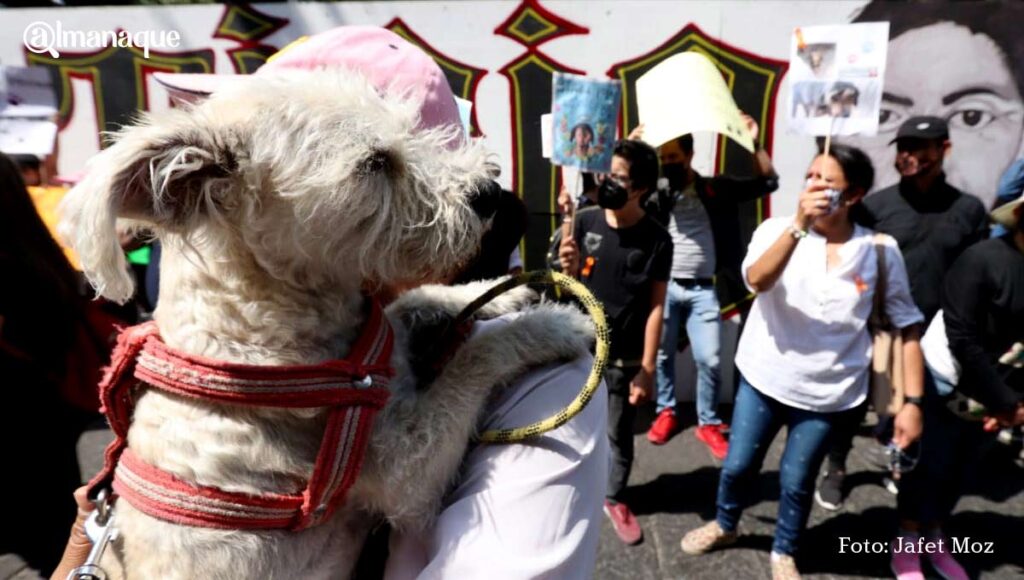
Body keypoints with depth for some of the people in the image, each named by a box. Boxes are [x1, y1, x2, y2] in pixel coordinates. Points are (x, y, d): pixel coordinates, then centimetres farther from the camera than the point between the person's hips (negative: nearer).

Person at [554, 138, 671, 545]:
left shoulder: (656, 239, -9)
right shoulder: (585, 221, -4)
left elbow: (655, 307, -8)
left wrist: (648, 368, -10)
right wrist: (569, 268, -20)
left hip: (624, 358, -2)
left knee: (619, 434, 13)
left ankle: (615, 499, 36)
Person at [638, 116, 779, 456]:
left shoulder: (718, 189, 5)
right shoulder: (656, 193, 2)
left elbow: (767, 183, 5)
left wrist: (754, 143, -7)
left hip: (702, 290, 0)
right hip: (664, 287, 0)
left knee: (709, 359, 1)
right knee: (661, 354, 10)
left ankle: (709, 423, 20)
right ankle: (666, 412, 31)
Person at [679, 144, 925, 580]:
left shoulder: (881, 251, -6)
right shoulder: (778, 230, -9)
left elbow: (907, 327, -1)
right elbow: (757, 280, -28)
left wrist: (912, 401, -6)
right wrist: (799, 224, -35)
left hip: (828, 393, 0)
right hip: (764, 378, 0)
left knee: (796, 480, 13)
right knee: (737, 465, 13)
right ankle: (724, 525, 44)